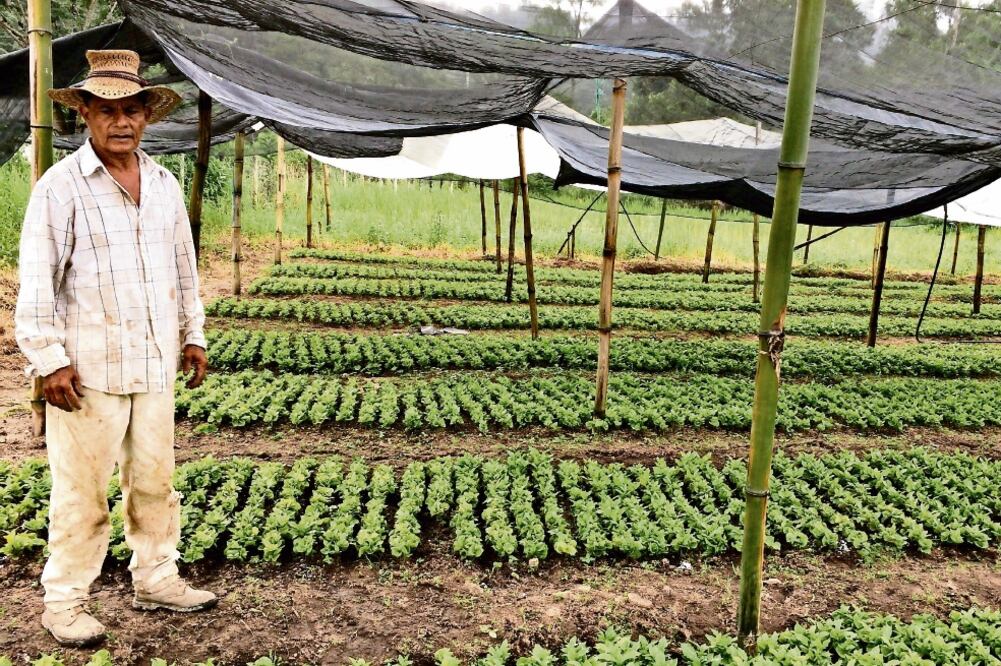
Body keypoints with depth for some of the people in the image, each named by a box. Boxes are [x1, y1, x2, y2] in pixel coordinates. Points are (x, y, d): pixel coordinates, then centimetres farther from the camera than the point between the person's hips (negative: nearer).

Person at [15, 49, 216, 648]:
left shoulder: (164, 183, 9)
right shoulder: (60, 186, -7)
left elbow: (184, 265, 16)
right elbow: (36, 280, -9)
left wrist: (193, 335, 15)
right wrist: (48, 360, -12)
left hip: (156, 363, 5)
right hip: (88, 369, -5)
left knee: (154, 479, 13)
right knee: (81, 489, 3)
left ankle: (157, 579, 28)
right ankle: (64, 602, 19)